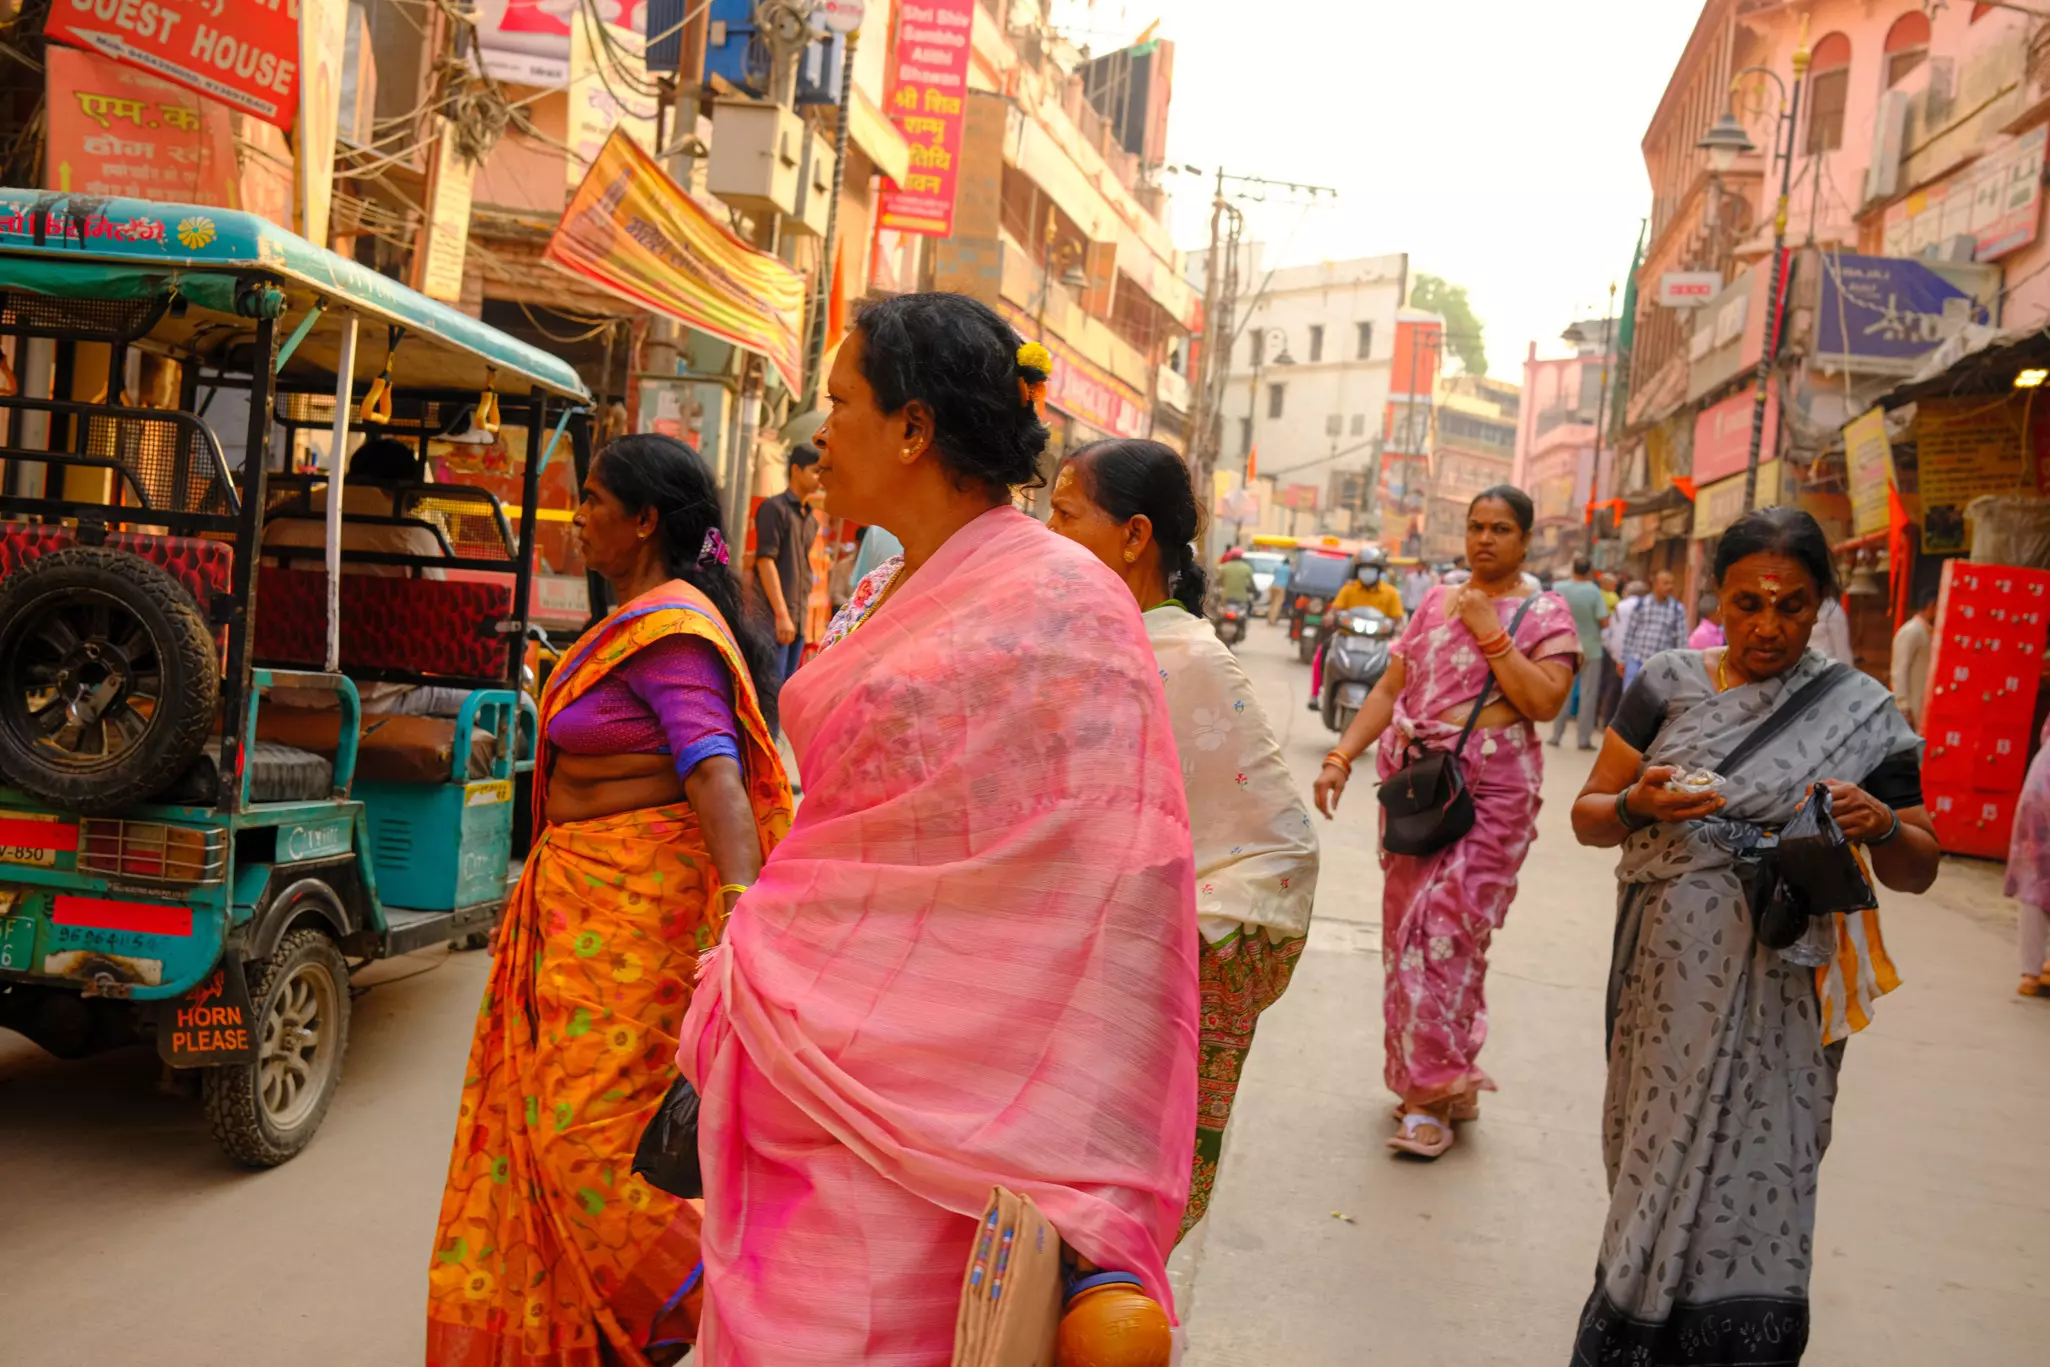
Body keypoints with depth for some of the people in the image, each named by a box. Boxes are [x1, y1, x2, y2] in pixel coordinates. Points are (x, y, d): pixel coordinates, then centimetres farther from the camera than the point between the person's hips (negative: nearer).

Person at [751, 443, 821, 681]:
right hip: (773, 617, -7)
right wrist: (781, 614, -18)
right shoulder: (774, 508, -5)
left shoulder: (811, 519, 18)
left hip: (799, 620, 7)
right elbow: (765, 561, -12)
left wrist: (802, 616, 15)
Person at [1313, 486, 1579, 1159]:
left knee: (1448, 933, -10)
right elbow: (1390, 689, 13)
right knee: (1404, 927, 5)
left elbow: (1545, 701, -12)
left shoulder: (1545, 613, 3)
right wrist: (1341, 755, 2)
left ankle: (1434, 1092, 0)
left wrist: (1489, 632, -12)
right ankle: (1426, 1078, 18)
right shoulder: (1436, 602, 15)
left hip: (1489, 792, -5)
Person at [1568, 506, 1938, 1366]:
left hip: (1780, 995, -1)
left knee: (1749, 1194, -3)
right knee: (1658, 1178, 9)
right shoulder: (1670, 684, 4)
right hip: (1667, 982, 1)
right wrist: (1637, 804, -15)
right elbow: (1588, 817, 7)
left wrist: (1881, 826, -15)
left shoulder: (1861, 713, 2)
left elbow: (1917, 871, 8)